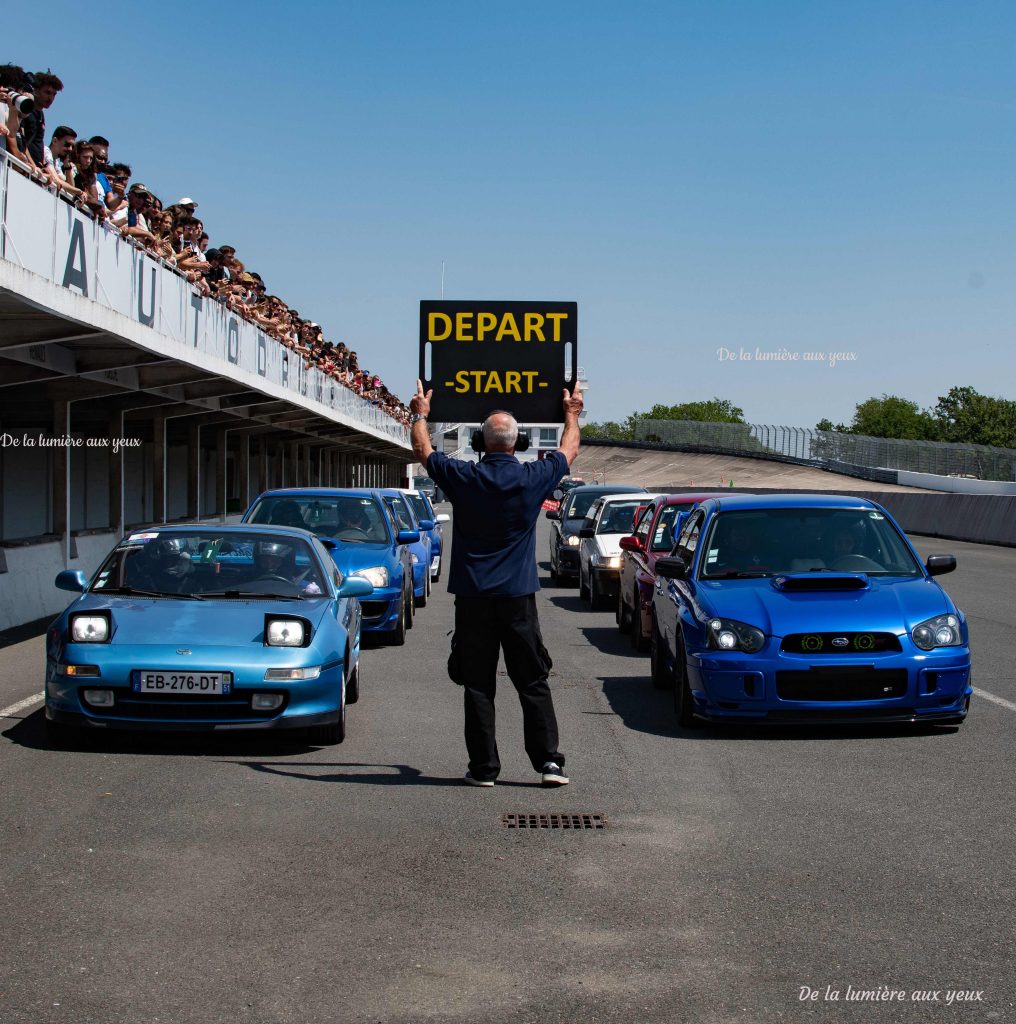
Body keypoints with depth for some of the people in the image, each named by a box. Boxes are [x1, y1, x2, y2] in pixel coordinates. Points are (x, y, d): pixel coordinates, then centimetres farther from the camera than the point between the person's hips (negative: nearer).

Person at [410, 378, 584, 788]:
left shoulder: (463, 477, -5)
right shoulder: (533, 478, -3)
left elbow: (423, 451, 15)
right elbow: (568, 451, 18)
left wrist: (420, 413, 31)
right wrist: (572, 414, 36)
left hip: (473, 597, 0)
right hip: (518, 598, 0)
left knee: (477, 685, 5)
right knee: (533, 683, 6)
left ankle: (483, 767, 7)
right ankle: (549, 761, 2)